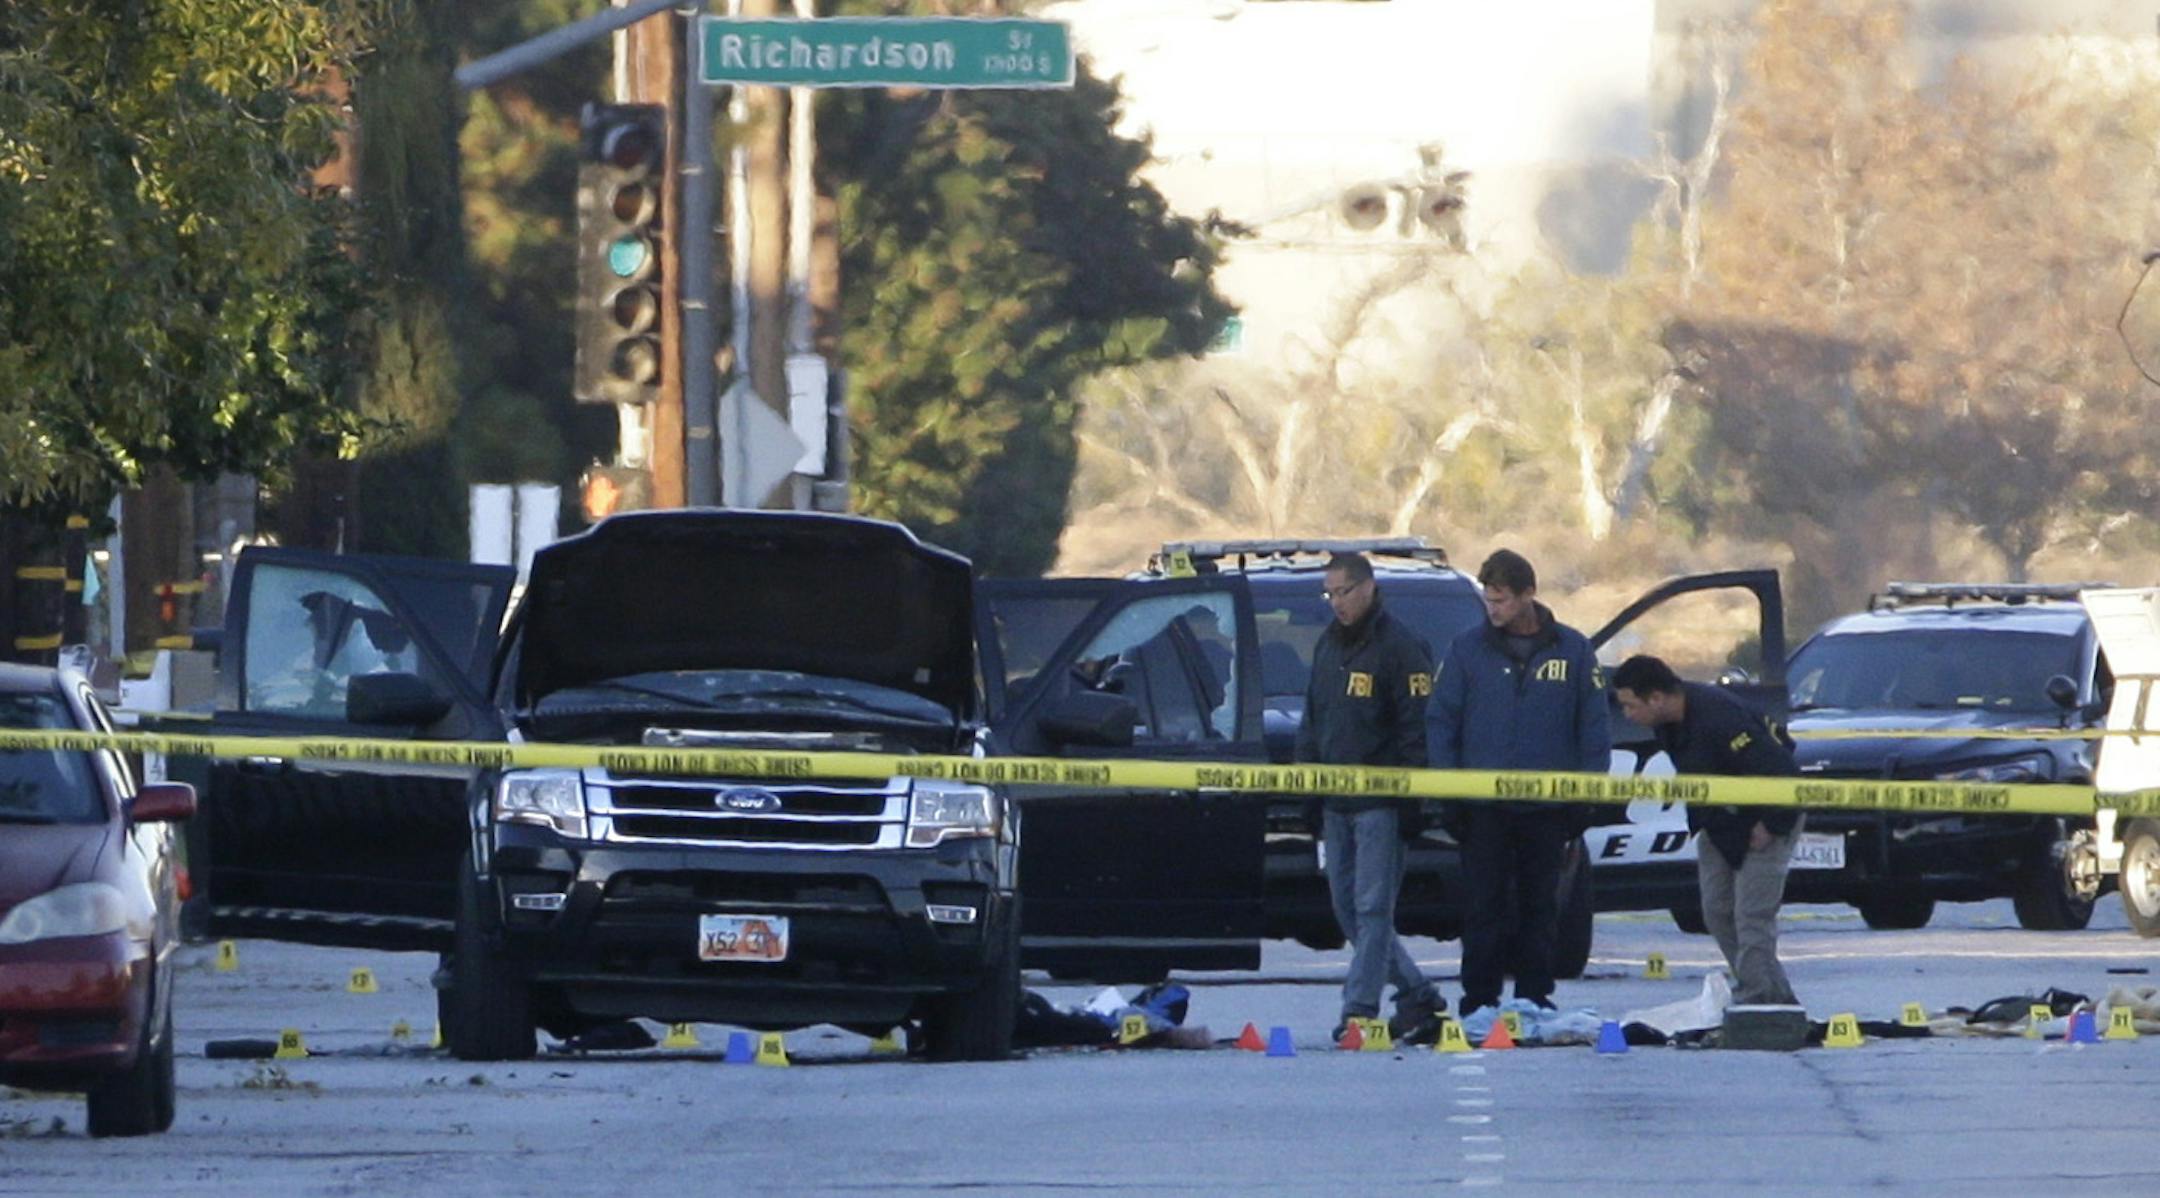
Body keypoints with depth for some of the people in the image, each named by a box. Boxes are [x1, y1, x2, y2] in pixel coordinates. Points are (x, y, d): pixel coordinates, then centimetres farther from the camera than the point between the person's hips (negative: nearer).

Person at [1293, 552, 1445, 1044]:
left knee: (1372, 908, -8)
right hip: (1335, 800, 9)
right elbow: (1313, 721, 23)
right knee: (1348, 908, 10)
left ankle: (1359, 1009, -8)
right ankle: (1417, 995, 19)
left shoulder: (1400, 647, -9)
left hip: (1381, 804, -9)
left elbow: (1418, 725, -13)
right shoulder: (1328, 646, 16)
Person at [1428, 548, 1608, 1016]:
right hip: (1484, 806, 0)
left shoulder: (1571, 651, 4)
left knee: (1541, 906, 6)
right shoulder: (1468, 649, 4)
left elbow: (1594, 727, 7)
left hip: (1547, 806, 0)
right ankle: (1479, 1003, 2)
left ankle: (1535, 1000, 13)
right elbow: (1440, 721, 4)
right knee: (1483, 907, -2)